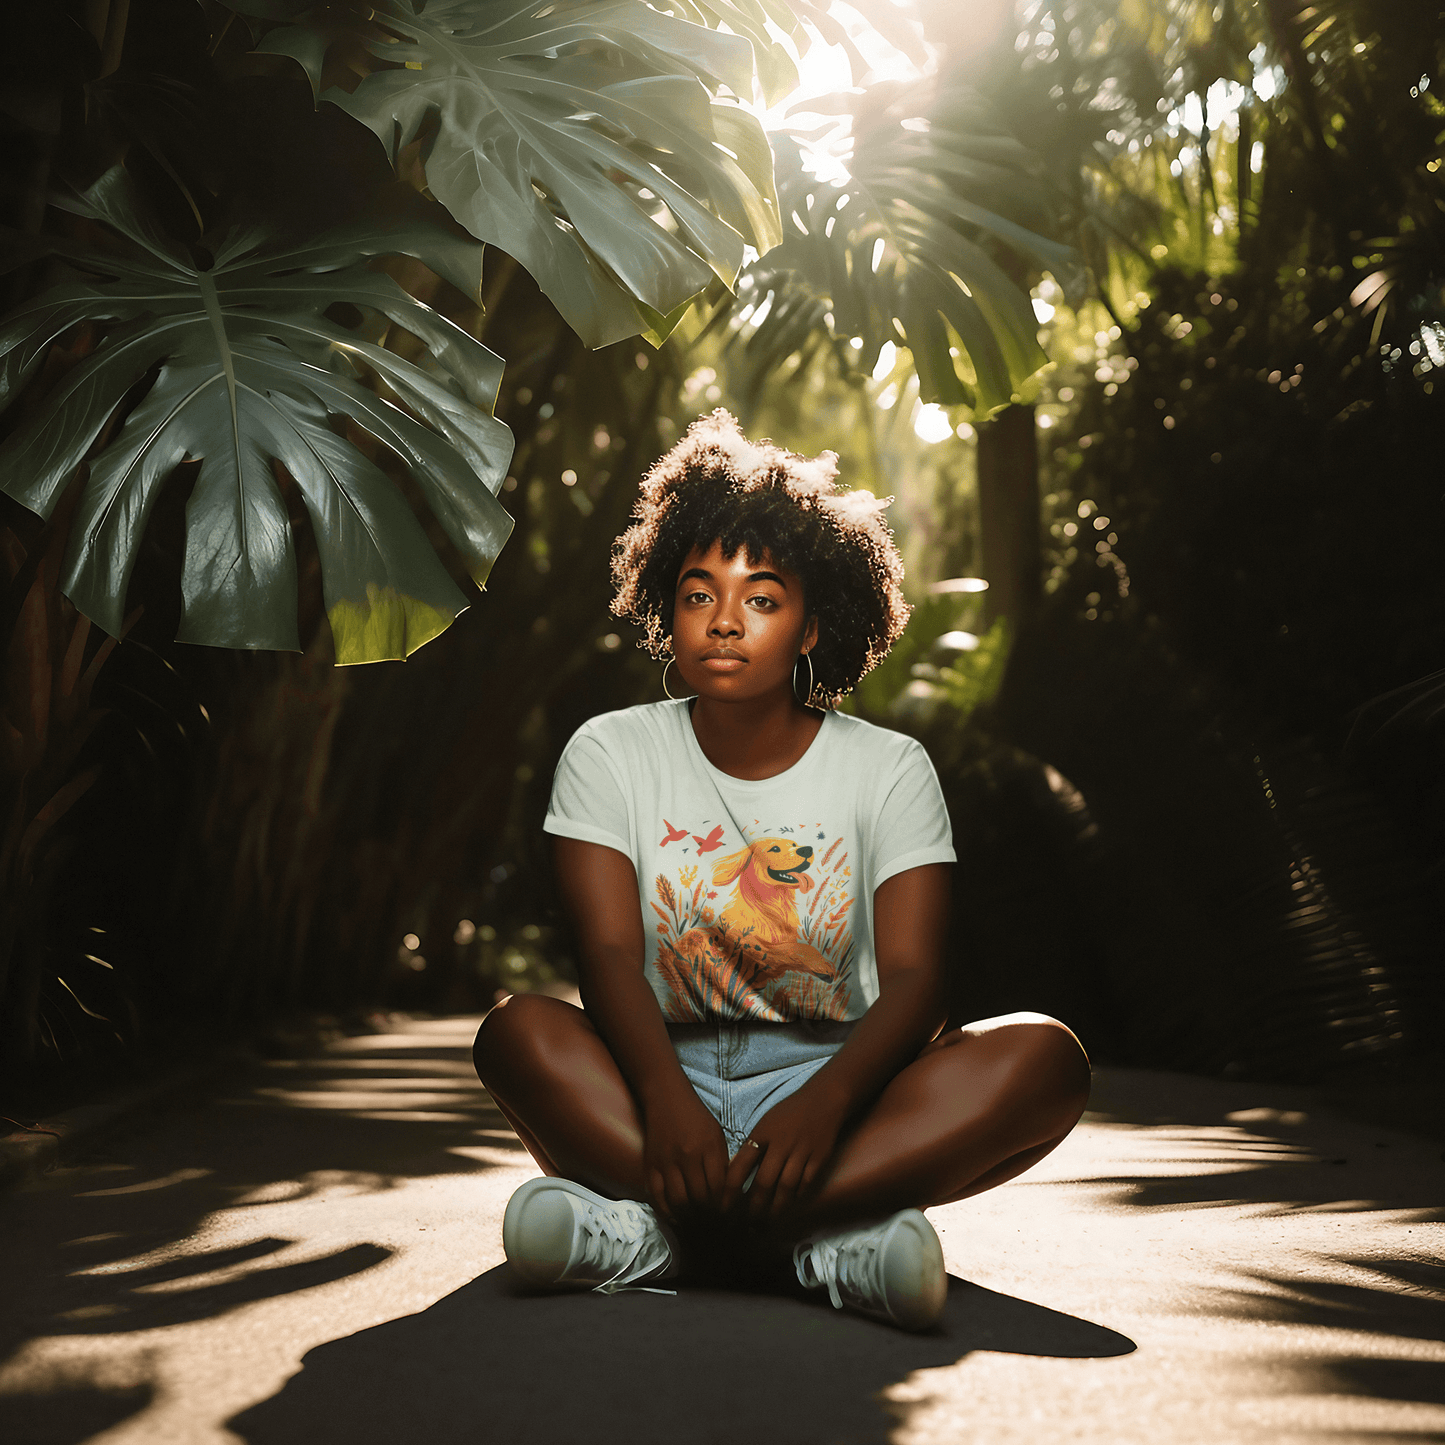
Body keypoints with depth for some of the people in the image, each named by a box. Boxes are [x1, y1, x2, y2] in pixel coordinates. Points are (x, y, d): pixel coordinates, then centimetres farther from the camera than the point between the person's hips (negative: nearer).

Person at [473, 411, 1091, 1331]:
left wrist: (826, 1101, -31)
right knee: (518, 1030, -29)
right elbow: (611, 954, -9)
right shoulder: (609, 755, 5)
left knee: (1044, 1056, -27)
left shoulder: (889, 769, 3)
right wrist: (665, 1099, -30)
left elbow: (912, 977, -9)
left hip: (834, 1084, 1)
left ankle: (649, 1228, -38)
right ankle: (833, 1237, -39)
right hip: (660, 1079, 0)